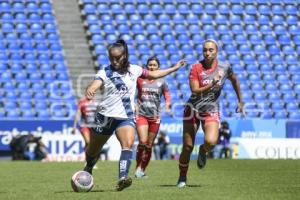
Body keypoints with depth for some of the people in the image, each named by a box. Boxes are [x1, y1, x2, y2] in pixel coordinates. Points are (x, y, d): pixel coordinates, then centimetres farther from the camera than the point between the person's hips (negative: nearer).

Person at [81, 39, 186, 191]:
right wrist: (89, 91, -54)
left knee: (128, 144, -26)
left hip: (126, 117, 2)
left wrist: (174, 68, 20)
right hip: (105, 116, -2)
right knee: (93, 150, 13)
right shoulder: (105, 73, -10)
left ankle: (122, 178, -38)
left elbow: (153, 74, 19)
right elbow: (94, 85, -30)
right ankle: (89, 167, 46)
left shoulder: (133, 70, 3)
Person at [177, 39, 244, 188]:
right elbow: (195, 91, -18)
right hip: (193, 108, 0)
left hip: (211, 110, 1)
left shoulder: (225, 67, -3)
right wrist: (212, 84, -30)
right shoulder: (196, 67, -10)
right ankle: (182, 178, 18)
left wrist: (240, 101, 22)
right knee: (187, 147, -1)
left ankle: (203, 151, 13)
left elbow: (234, 81, 17)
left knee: (211, 141, -25)